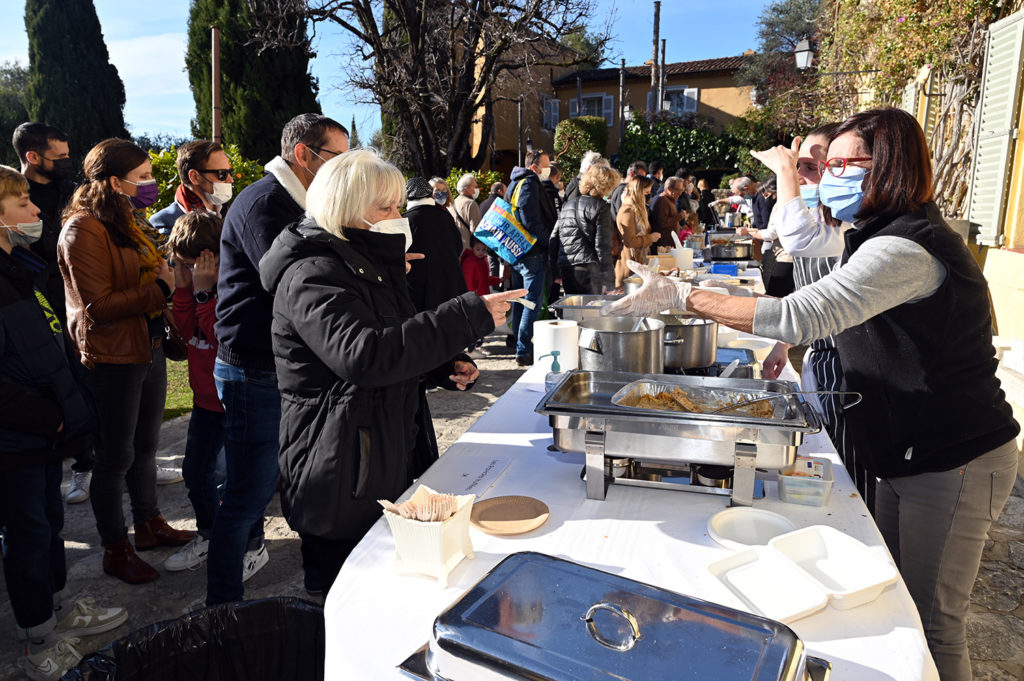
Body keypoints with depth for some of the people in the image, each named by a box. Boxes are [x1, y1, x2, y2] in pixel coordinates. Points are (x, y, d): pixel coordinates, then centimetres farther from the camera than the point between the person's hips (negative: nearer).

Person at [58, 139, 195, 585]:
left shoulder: (132, 222, 11)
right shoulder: (83, 230, -17)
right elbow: (98, 306, -21)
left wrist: (167, 277, 5)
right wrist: (159, 289, -17)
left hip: (149, 347, 9)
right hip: (112, 359, -9)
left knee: (145, 446, 20)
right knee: (116, 457, 4)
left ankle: (149, 524, 36)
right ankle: (115, 549, 21)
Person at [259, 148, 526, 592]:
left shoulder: (368, 262, 15)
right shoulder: (311, 275, -16)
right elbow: (362, 355, -33)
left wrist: (445, 369, 4)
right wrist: (470, 316, -32)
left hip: (382, 463, 9)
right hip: (341, 483, -9)